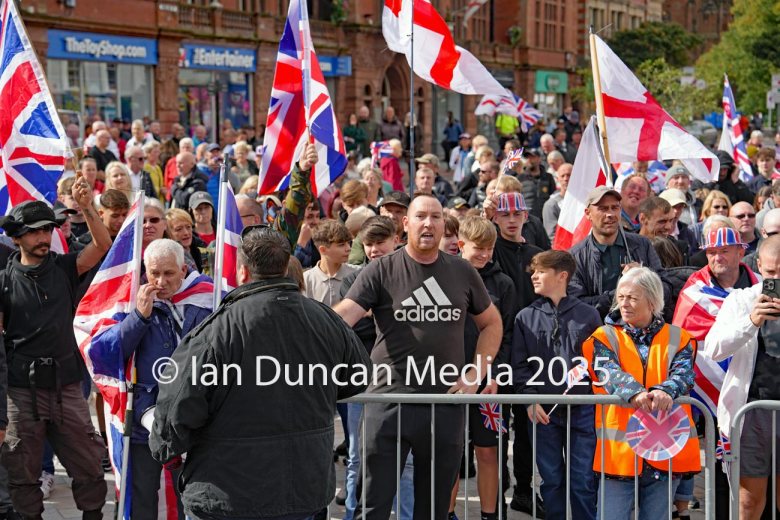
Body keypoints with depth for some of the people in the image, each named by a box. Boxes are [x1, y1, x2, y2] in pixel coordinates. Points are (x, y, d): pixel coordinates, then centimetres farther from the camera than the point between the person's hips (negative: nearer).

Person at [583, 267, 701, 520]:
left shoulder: (678, 339, 9)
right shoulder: (605, 337, 5)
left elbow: (684, 374, -8)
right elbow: (609, 372, -13)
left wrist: (665, 391, -31)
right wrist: (635, 392, -34)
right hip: (619, 450, -1)